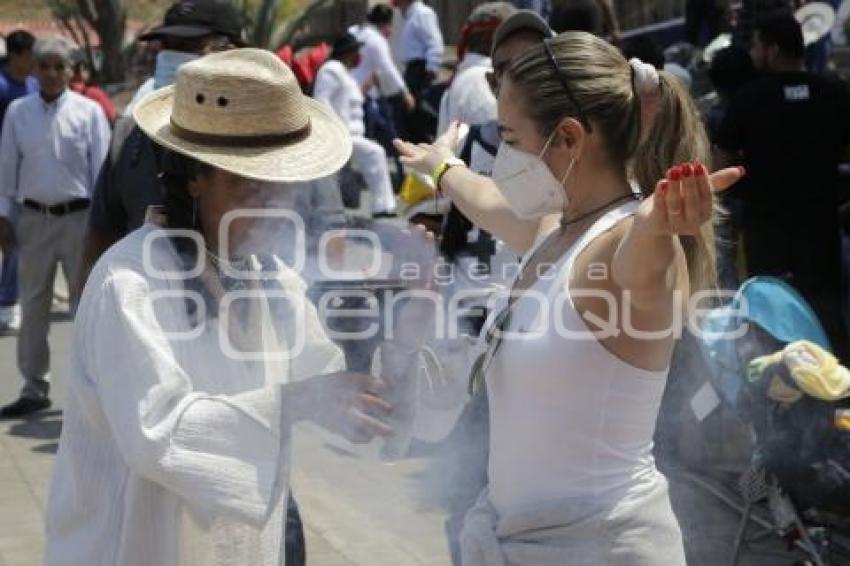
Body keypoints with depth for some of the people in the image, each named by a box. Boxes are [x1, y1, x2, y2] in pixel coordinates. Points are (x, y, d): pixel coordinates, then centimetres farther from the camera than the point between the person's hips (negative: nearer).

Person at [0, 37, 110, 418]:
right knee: (33, 305, 9)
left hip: (79, 216, -2)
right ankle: (34, 389, 20)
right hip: (34, 217, 3)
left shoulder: (88, 112, -4)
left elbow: (101, 166, -3)